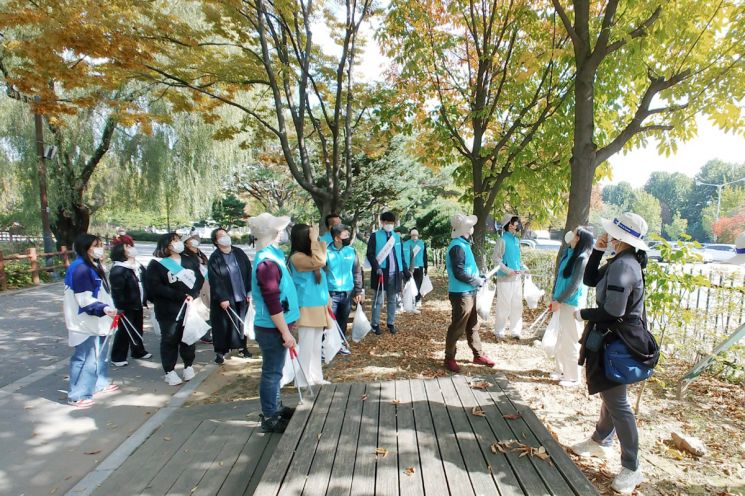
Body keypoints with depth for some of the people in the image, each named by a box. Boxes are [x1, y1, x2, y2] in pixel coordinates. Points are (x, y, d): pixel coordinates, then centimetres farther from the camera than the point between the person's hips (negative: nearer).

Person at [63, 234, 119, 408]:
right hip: (85, 322, -10)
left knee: (100, 353, 21)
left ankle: (100, 383, 36)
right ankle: (77, 395, 5)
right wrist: (103, 308, -36)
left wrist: (109, 310, 24)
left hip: (96, 320, 10)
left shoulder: (94, 266, 11)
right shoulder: (80, 268, -19)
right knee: (86, 358, -5)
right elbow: (84, 299, -25)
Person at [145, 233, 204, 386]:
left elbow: (200, 279, 6)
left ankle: (188, 366, 26)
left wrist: (193, 295, -13)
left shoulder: (189, 261, 11)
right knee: (170, 340, 3)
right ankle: (169, 372, 14)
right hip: (168, 310, -4)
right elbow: (155, 286, -14)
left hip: (189, 307, 4)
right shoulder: (156, 264, -3)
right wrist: (179, 295, -20)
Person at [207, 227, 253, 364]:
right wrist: (222, 298, -15)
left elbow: (249, 272, 6)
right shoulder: (214, 258, -7)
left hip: (242, 296, 4)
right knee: (224, 325, 4)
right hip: (225, 299, -3)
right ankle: (220, 351, 17)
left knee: (242, 322, 14)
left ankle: (242, 346, 30)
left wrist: (249, 291, 1)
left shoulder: (239, 253, 4)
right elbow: (214, 280, -11)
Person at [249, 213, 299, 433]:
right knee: (272, 372, 3)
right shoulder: (267, 262, -24)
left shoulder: (272, 256, 9)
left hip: (276, 327, 10)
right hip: (273, 329, -10)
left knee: (274, 370, 21)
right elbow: (273, 304, -25)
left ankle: (275, 408, 36)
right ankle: (270, 418, 17)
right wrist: (286, 332, -20)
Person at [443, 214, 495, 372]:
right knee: (457, 328, 1)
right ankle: (449, 359, 13)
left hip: (469, 292, 10)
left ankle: (478, 355, 32)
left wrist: (478, 277, 7)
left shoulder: (464, 244, 12)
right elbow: (459, 273, -25)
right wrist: (477, 281, -14)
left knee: (473, 325, 19)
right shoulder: (457, 246, -20)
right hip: (461, 294, -10)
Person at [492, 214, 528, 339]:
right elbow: (495, 258, -14)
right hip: (505, 278, -7)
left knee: (517, 305, 11)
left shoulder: (517, 240, 11)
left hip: (517, 278, 7)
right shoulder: (502, 240, -11)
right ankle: (499, 331, 12)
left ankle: (515, 331, 21)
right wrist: (508, 270, -20)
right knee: (503, 306, -1)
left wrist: (523, 268, 6)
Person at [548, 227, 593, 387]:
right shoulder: (568, 253, 8)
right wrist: (554, 295, 9)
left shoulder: (582, 258, -16)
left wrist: (558, 301, -13)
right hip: (563, 302, 8)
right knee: (562, 338, 17)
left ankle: (573, 377, 13)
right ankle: (562, 370, 30)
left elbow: (575, 285, -17)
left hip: (572, 303, -8)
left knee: (571, 340, 1)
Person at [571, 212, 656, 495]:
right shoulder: (620, 262, 6)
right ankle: (600, 442, 42)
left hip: (618, 343, -10)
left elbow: (612, 312, -29)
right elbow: (590, 280, 13)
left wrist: (582, 314, -12)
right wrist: (597, 250, 4)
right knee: (609, 396, 23)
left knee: (617, 403, -1)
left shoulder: (623, 266, -24)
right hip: (613, 339, 10)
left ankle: (632, 469, 12)